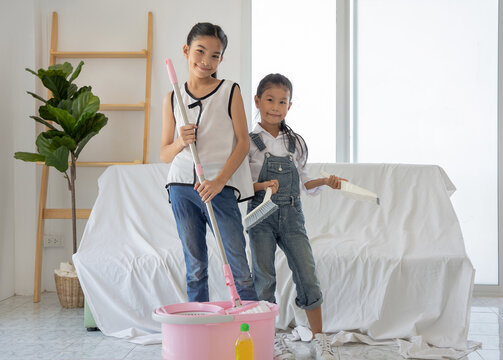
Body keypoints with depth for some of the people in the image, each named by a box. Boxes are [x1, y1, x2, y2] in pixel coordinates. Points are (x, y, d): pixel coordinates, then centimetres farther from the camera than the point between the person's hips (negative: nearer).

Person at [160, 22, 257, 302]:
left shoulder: (230, 91, 3)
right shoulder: (173, 99, 9)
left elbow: (243, 142, -3)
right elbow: (165, 154, 11)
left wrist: (219, 181, -15)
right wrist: (180, 142, -12)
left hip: (220, 187, -2)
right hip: (182, 186, 3)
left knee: (238, 267, -4)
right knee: (195, 268, 8)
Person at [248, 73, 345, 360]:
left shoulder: (296, 143, 9)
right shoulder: (249, 142, -2)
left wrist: (325, 181, 1)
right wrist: (262, 186, -21)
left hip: (292, 215, 3)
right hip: (261, 214, -3)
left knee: (308, 275, 0)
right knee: (264, 277, -1)